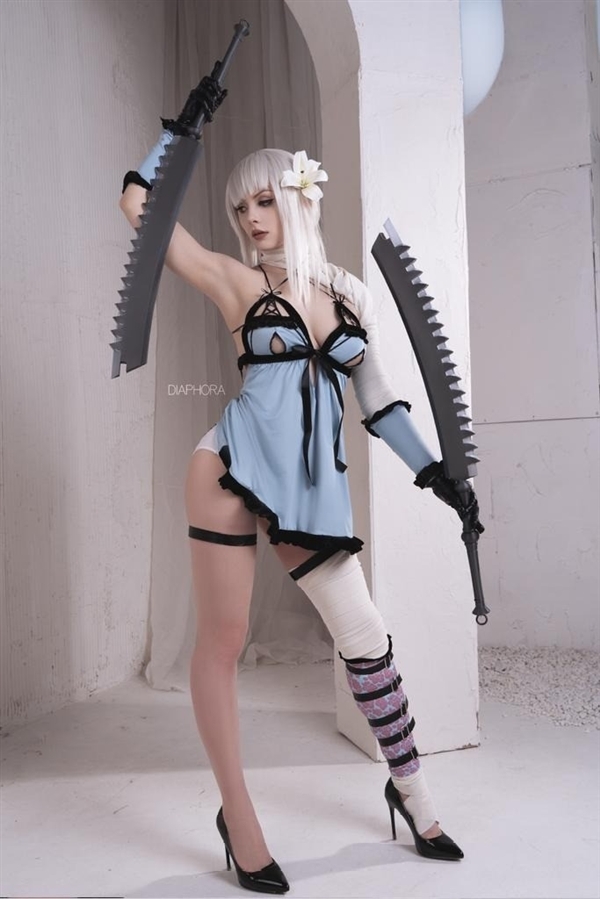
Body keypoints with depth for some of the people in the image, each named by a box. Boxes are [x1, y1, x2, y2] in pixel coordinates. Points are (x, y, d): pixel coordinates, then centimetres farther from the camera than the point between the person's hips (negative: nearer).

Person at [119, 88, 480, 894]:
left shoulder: (354, 294, 11)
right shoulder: (234, 280, 4)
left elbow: (375, 396, 15)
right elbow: (138, 203, 6)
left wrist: (434, 474, 13)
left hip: (313, 487, 3)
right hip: (236, 467, -2)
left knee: (366, 636, 6)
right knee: (223, 640, 2)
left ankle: (411, 792, 28)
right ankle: (239, 820, 21)